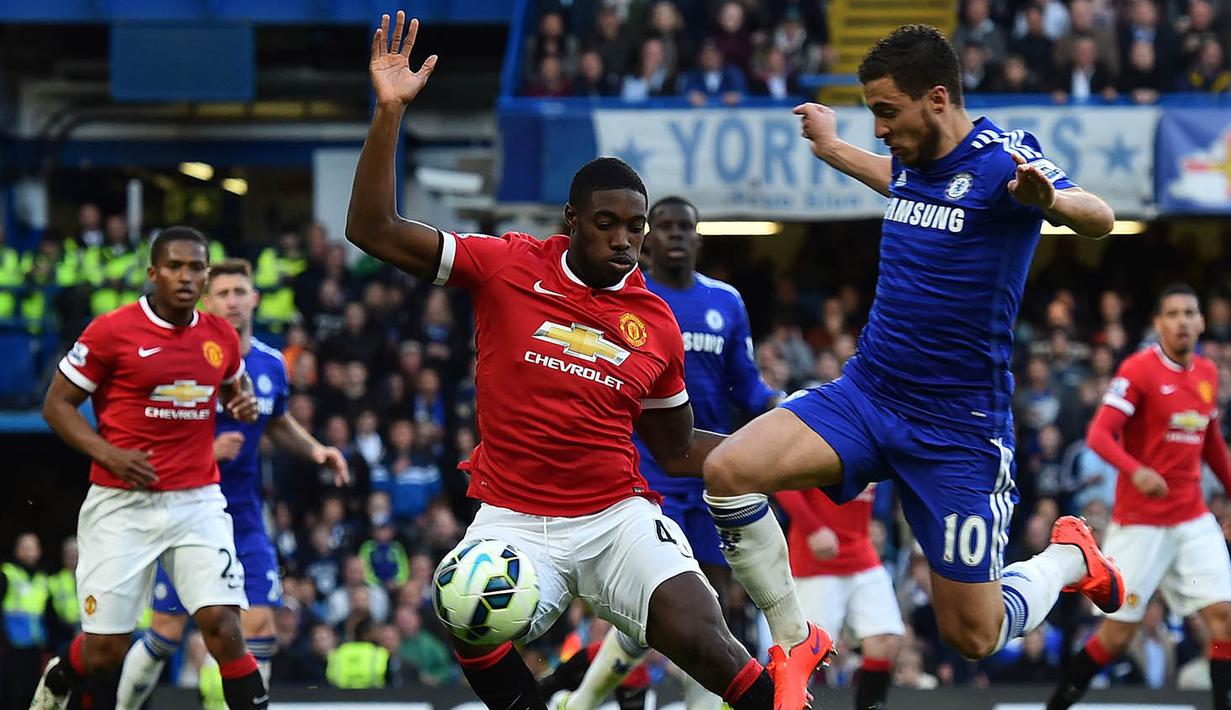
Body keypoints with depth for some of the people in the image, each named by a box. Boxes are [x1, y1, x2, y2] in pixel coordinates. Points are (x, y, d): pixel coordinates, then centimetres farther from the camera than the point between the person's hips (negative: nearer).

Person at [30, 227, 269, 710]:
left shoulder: (221, 336, 6)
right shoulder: (111, 331, -8)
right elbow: (57, 404, -3)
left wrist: (245, 400, 4)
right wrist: (108, 454, -17)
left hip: (197, 502, 3)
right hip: (121, 505, -3)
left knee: (222, 624, -16)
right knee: (104, 650, 1)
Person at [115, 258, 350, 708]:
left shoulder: (271, 366, 5)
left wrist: (316, 450, 7)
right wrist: (208, 451, -24)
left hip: (245, 516, 4)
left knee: (259, 626, -7)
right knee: (167, 634, -1)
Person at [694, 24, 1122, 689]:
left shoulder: (1000, 160, -15)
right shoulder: (914, 157, 5)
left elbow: (1098, 218, -32)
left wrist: (1051, 198, -55)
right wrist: (832, 147, 47)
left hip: (958, 426, -6)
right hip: (865, 392, 6)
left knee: (973, 637, 0)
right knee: (728, 470, -19)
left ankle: (1069, 556, 31)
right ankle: (793, 645, -2)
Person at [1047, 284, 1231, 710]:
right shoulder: (1139, 370, -11)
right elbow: (1098, 435, -19)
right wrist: (1136, 471, -36)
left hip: (1193, 519, 5)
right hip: (1140, 522, -5)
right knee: (1119, 632, -2)